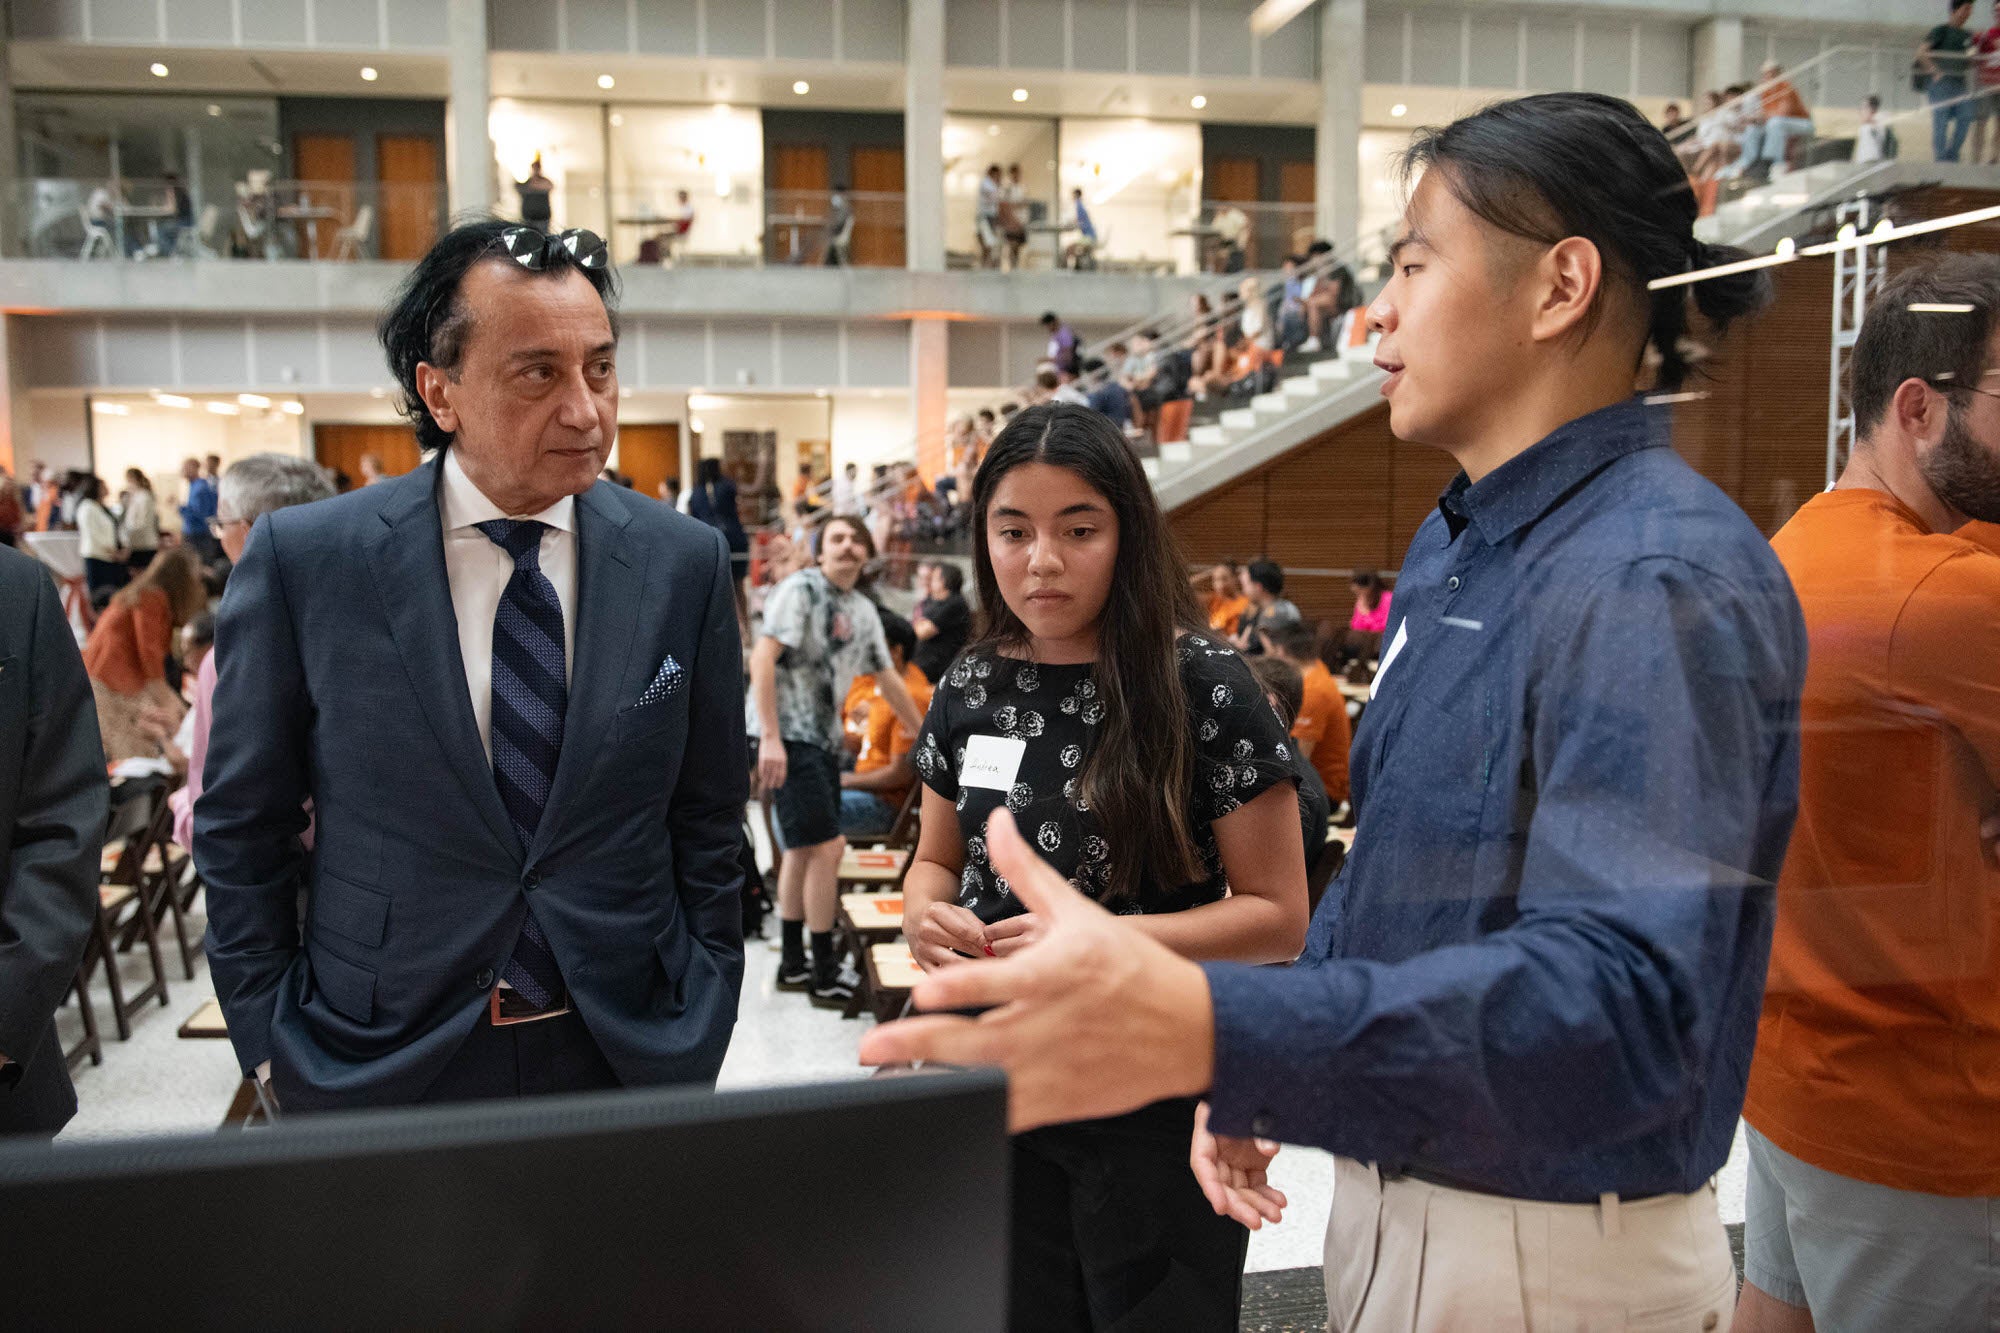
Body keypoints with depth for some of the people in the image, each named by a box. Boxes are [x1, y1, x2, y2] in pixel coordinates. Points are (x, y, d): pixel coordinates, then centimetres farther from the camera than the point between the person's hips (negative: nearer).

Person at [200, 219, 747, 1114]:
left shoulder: (684, 563, -6)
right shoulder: (302, 561, -9)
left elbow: (707, 821, 1)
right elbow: (240, 827, 0)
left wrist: (702, 1025, 1)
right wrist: (273, 1048, -1)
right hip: (375, 1071, 0)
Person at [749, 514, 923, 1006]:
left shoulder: (863, 611, 14)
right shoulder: (800, 590, -9)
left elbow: (888, 680, 23)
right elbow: (762, 659, -17)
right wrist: (770, 738, -23)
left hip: (822, 737, 9)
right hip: (787, 735, -9)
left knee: (803, 849, 14)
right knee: (825, 848, -9)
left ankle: (793, 964, 25)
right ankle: (825, 975, 1)